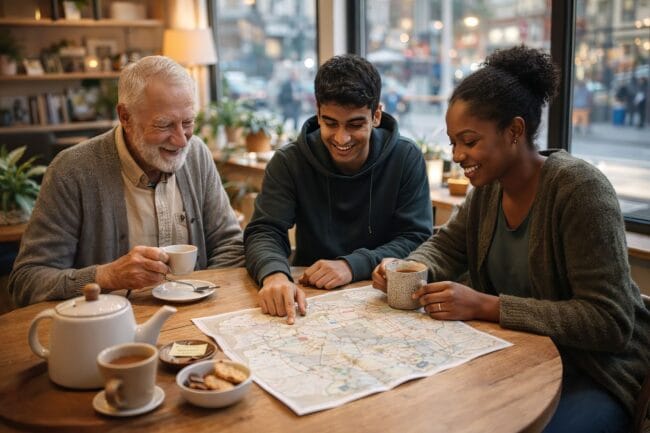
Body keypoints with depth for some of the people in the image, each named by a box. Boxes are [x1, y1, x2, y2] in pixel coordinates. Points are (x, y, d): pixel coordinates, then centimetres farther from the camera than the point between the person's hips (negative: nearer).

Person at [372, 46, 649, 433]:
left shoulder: (580, 189, -22)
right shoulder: (489, 186, -1)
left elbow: (609, 321, -25)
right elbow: (447, 246, 12)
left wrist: (485, 306, -30)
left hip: (594, 374, -6)